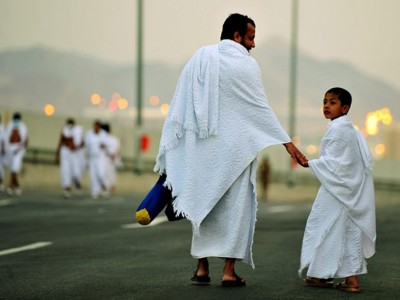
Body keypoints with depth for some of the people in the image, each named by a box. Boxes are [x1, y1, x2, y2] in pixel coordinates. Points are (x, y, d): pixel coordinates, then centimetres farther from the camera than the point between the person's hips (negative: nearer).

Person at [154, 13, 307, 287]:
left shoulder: (199, 58, 4)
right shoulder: (246, 64, -8)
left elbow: (179, 106, 4)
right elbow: (261, 108, -8)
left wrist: (170, 147, 9)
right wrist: (287, 142, -4)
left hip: (203, 147, 4)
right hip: (234, 147, -4)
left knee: (204, 202, 14)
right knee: (235, 206, 3)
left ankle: (202, 268, 13)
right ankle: (229, 271, 1)